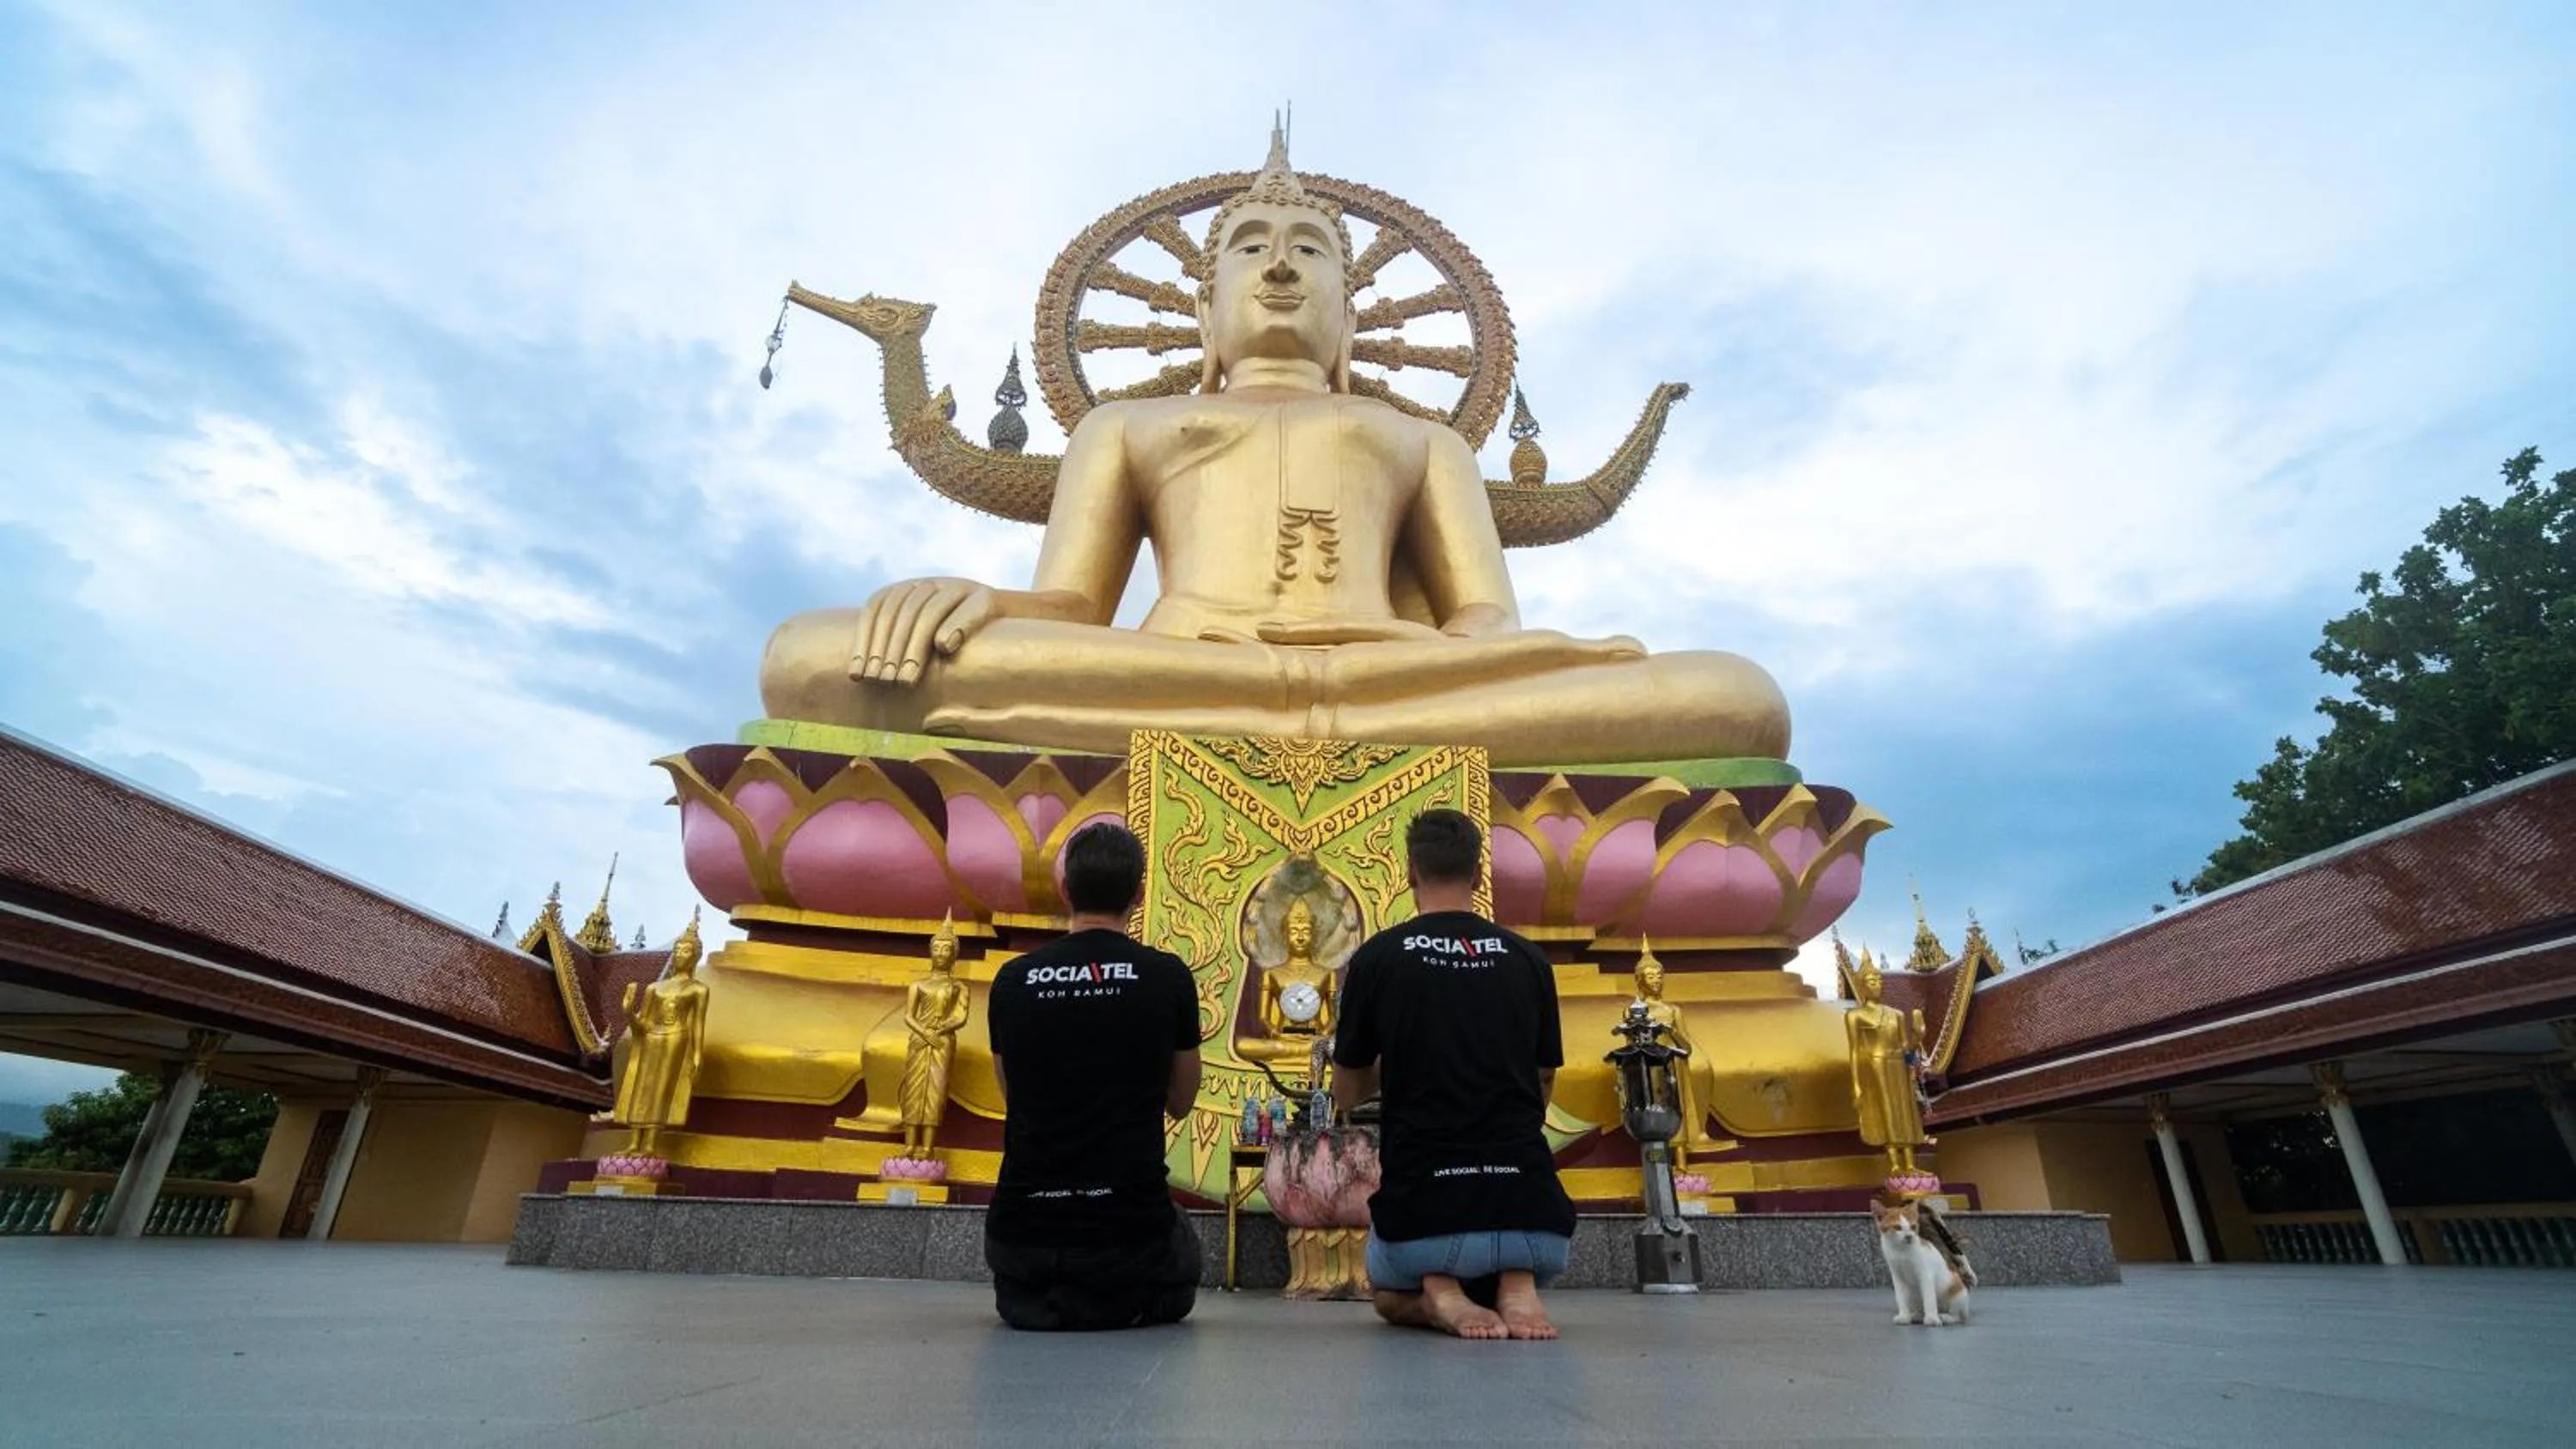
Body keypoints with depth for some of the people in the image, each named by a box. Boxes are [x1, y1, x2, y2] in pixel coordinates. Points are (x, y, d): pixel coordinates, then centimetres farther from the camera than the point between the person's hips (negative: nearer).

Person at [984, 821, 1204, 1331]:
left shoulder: (1012, 980, -2)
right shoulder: (1168, 977, -9)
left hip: (1023, 1227, 4)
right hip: (1130, 1226, -3)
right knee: (1179, 1274, 31)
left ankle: (1032, 1300, 10)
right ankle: (1119, 1304, 4)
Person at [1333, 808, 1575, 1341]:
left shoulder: (1377, 957, -4)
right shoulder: (1528, 959, 3)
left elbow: (1346, 1094, 8)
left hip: (1422, 1208, -1)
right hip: (1527, 1202, 2)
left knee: (1392, 1298, 34)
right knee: (1529, 1274, 38)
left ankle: (1438, 1297, -3)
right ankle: (1517, 1288, 0)